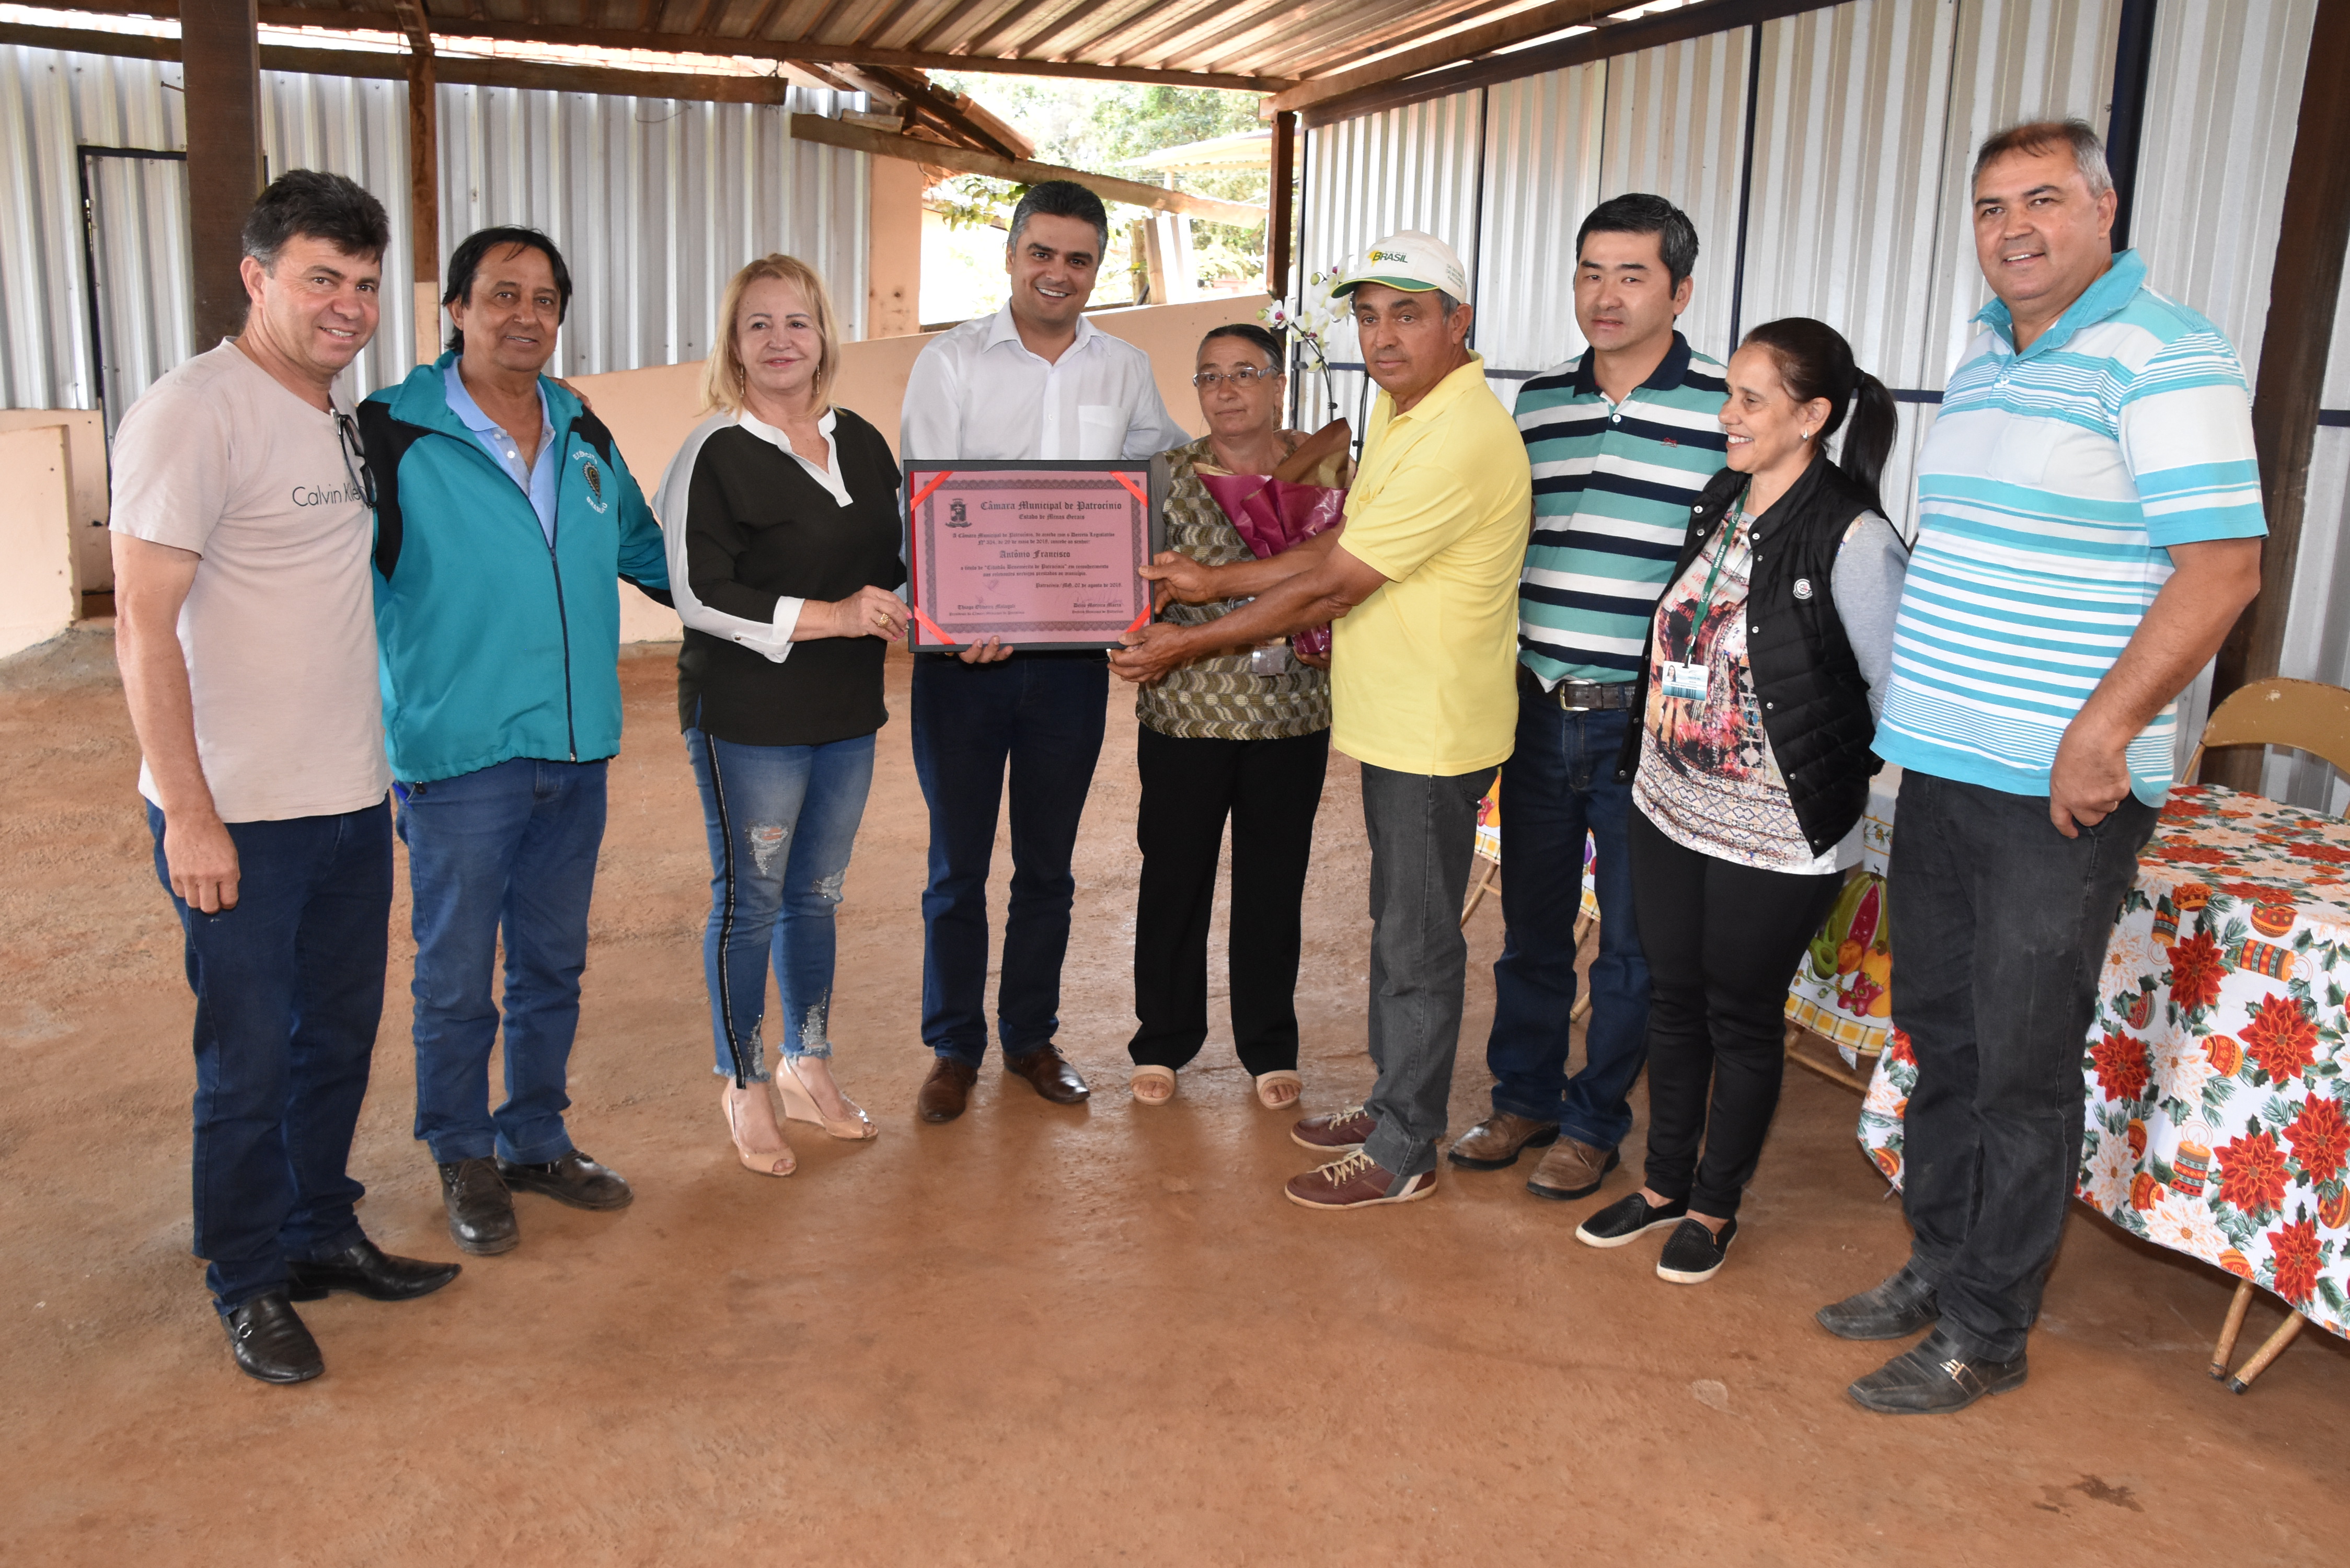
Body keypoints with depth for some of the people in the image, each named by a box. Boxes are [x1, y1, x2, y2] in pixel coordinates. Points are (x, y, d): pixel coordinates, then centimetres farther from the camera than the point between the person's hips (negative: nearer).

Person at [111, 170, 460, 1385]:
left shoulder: (339, 419, 10)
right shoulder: (193, 415, -14)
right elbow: (143, 628, -17)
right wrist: (190, 815, -19)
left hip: (350, 798, 8)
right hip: (240, 818, -7)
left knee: (339, 1033, 17)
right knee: (248, 1059, 5)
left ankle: (323, 1235, 35)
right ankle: (248, 1285, 23)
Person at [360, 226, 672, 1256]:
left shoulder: (585, 437, 10)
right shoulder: (393, 437, -8)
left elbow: (646, 550, 24)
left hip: (576, 751, 5)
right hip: (458, 756, -5)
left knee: (553, 967, 16)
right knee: (456, 979, 6)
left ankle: (537, 1142, 33)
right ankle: (465, 1162, 25)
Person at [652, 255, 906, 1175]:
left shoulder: (862, 444, 10)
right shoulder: (714, 455, -9)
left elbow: (894, 565, 18)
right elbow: (699, 594, -16)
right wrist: (828, 616, -22)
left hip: (847, 712, 6)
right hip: (747, 718, -6)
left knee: (817, 894, 16)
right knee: (749, 900, 4)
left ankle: (809, 1071, 31)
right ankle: (746, 1092, 20)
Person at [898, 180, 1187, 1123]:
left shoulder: (1125, 371, 7)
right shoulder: (951, 362, -2)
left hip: (1071, 656, 3)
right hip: (961, 653, -2)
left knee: (1047, 867, 13)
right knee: (957, 865, 7)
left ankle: (1032, 1036, 29)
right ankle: (954, 1047, 22)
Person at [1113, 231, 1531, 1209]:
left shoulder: (1459, 440, -24)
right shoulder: (1399, 406, 9)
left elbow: (1331, 586, -22)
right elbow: (1344, 547, 15)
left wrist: (1189, 645, -15)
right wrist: (1215, 582, 9)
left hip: (1434, 732, -10)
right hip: (1394, 719, 10)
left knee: (1417, 942, 2)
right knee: (1399, 924, 20)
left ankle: (1403, 1152, 16)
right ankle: (1393, 1104, 35)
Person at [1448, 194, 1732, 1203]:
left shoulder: (1729, 411, -7)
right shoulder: (1537, 403, 8)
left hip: (1647, 721, -4)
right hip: (1537, 711, 5)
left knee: (1630, 939, 8)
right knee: (1530, 925, 16)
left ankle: (1594, 1122, 24)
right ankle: (1523, 1099, 32)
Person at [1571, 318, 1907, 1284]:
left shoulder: (1853, 541, -18)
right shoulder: (1719, 506, 4)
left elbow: (1896, 691, -13)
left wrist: (1836, 778, -6)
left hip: (1774, 840, -6)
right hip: (1669, 811, 7)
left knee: (1743, 1018, 9)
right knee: (1673, 998, 17)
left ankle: (1716, 1207, 28)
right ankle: (1665, 1185, 34)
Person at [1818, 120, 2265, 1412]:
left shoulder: (2164, 359, -11)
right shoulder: (1981, 358, 14)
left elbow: (2221, 566, -17)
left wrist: (2100, 736, -21)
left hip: (2063, 790, -8)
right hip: (1940, 770, 8)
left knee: (2021, 1063, 1)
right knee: (1941, 1032, 16)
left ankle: (1986, 1332, 15)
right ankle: (1937, 1264, 32)